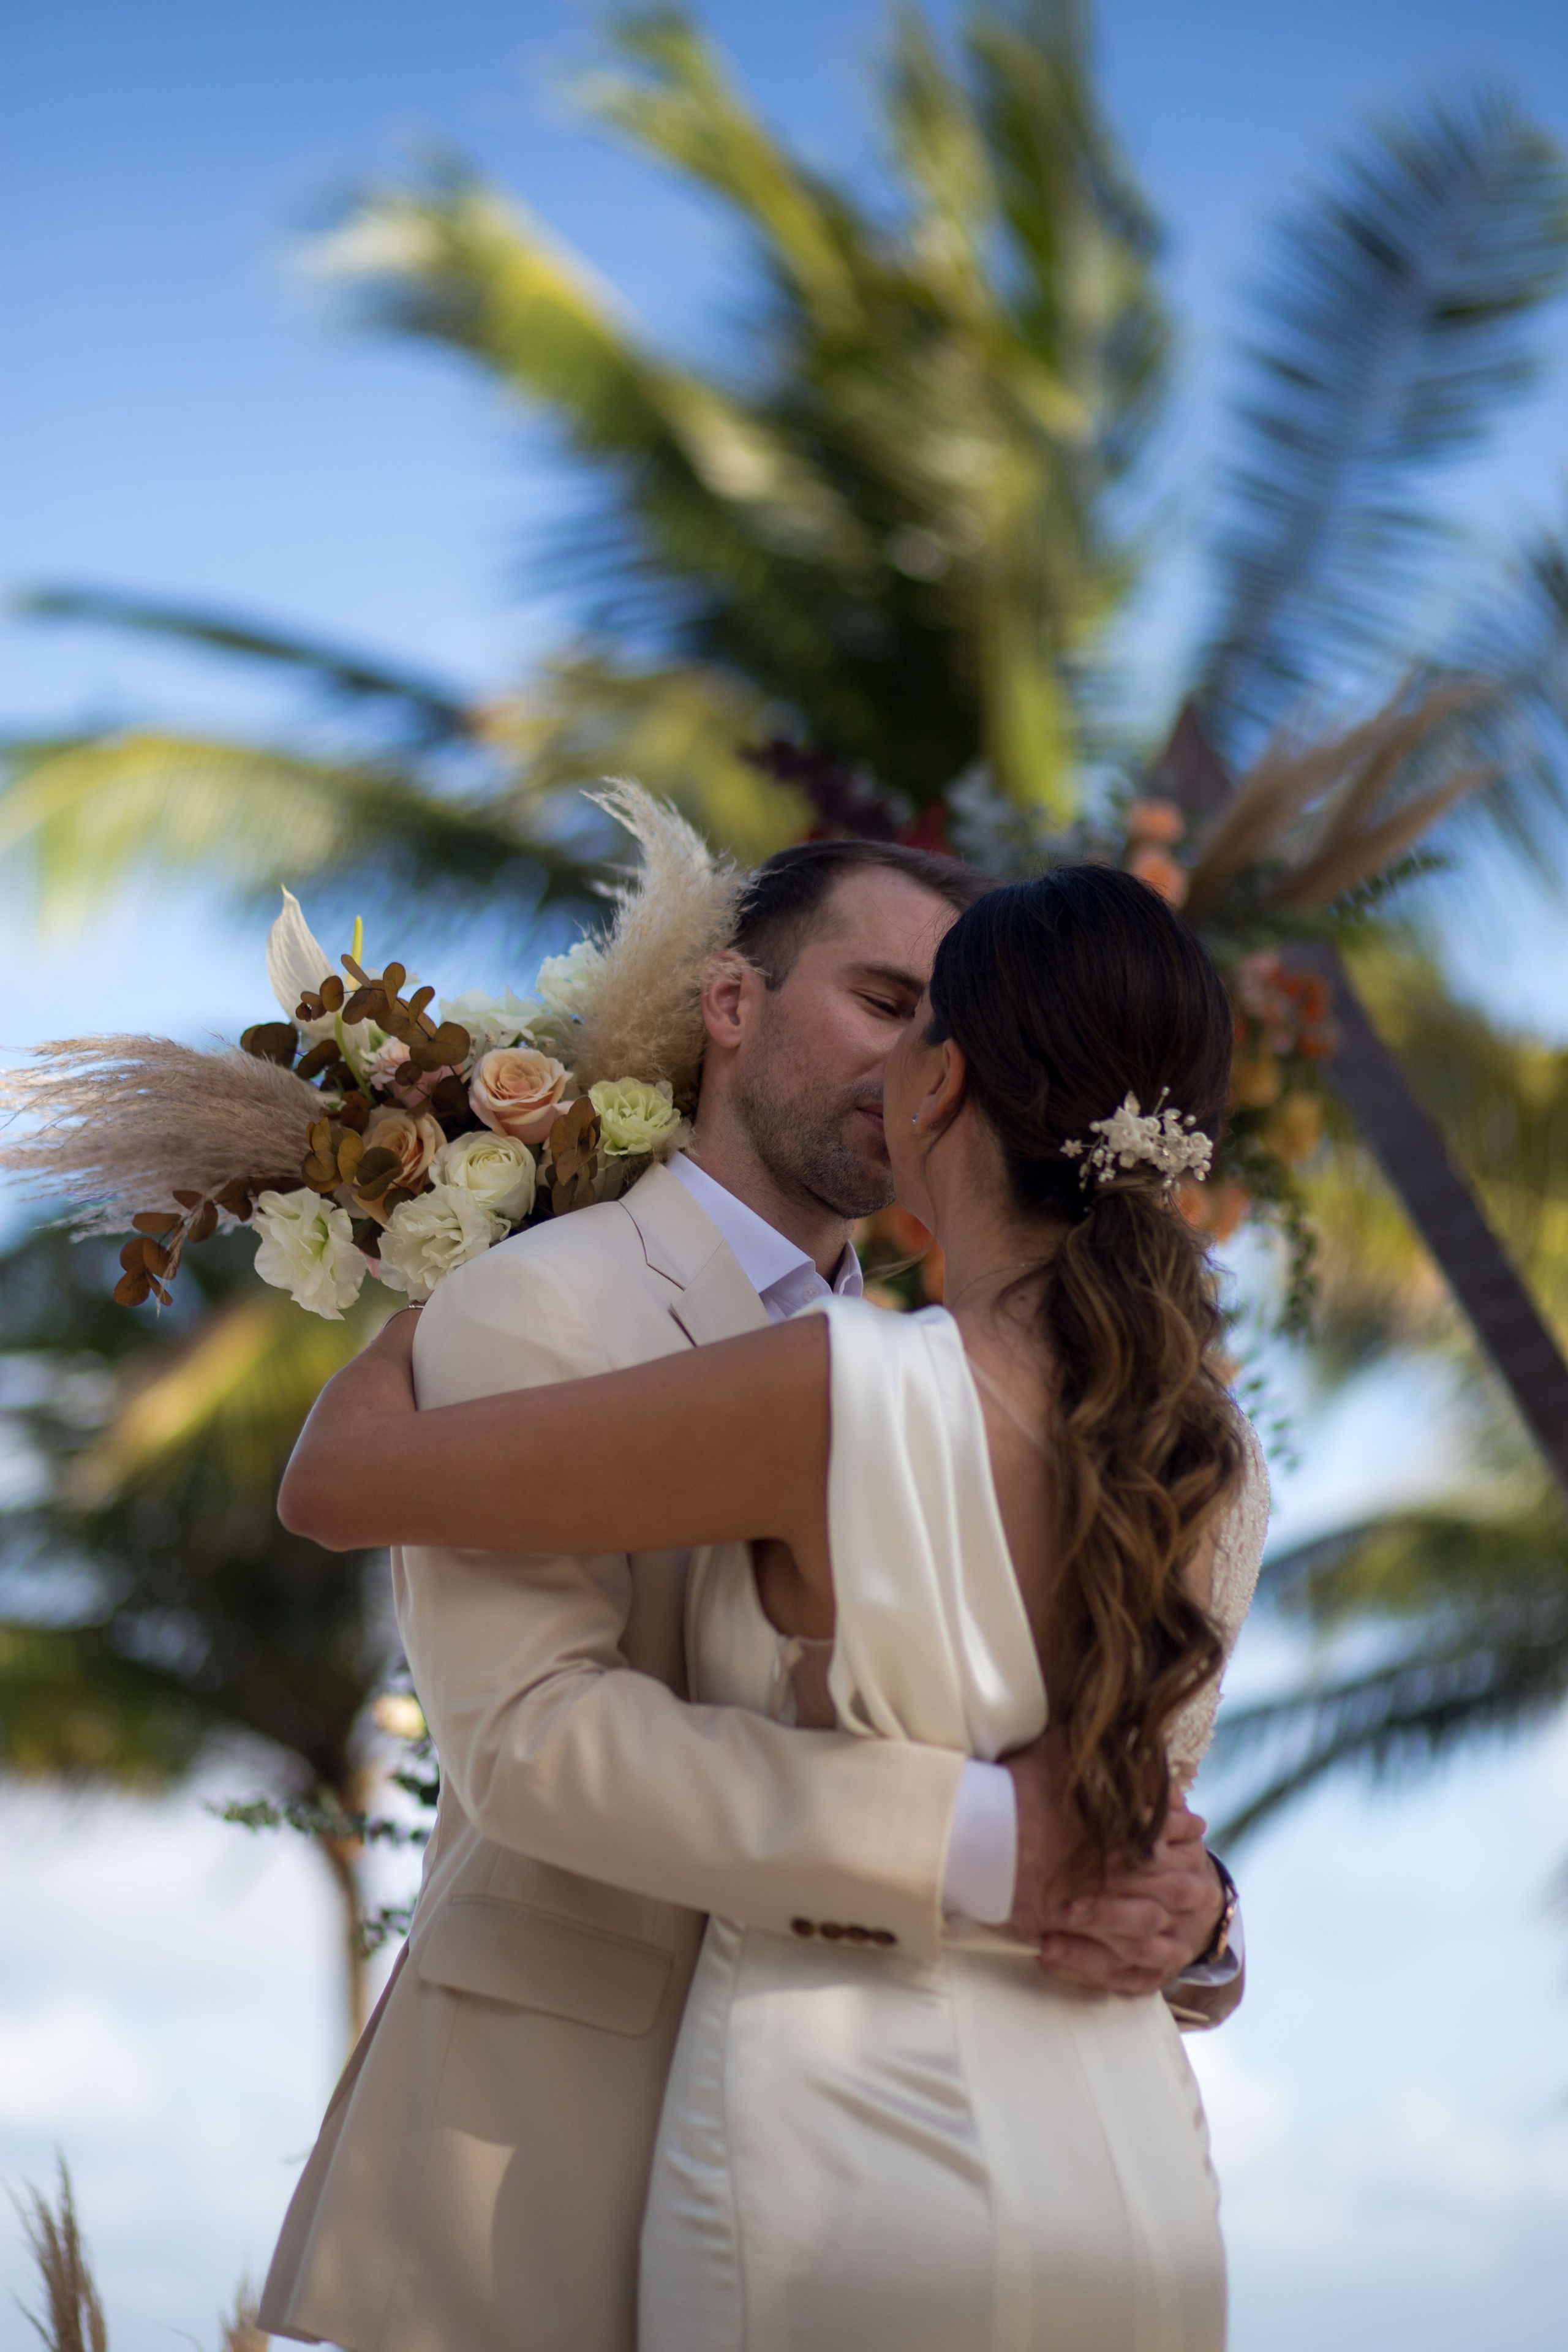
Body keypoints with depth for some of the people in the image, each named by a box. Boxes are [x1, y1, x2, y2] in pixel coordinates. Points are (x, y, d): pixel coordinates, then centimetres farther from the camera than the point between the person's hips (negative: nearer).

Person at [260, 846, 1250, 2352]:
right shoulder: (533, 1309, -8)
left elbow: (1051, 1752, 9)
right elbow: (534, 1729, -22)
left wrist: (1170, 1897, -14)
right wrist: (975, 1843, -28)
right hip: (549, 2155, -6)